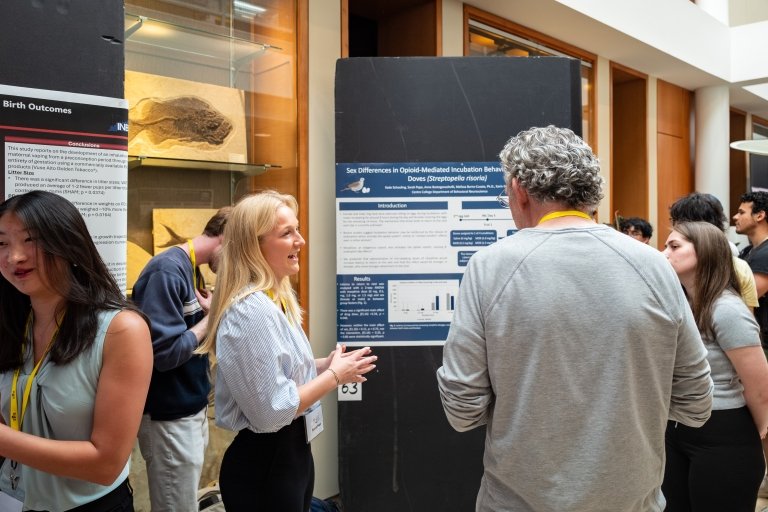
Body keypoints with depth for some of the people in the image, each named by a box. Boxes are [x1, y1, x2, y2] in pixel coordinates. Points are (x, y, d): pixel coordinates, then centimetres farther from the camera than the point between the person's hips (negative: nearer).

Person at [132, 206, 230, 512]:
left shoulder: (192, 269, 7)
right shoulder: (167, 271, -22)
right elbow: (167, 352, -26)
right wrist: (213, 315, -15)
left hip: (193, 408, 9)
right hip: (170, 417, -9)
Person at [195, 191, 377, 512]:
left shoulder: (277, 299, 5)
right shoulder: (251, 310, -25)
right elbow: (272, 411, -26)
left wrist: (324, 365, 1)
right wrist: (334, 375, -15)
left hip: (291, 451, 9)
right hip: (263, 464, -9)